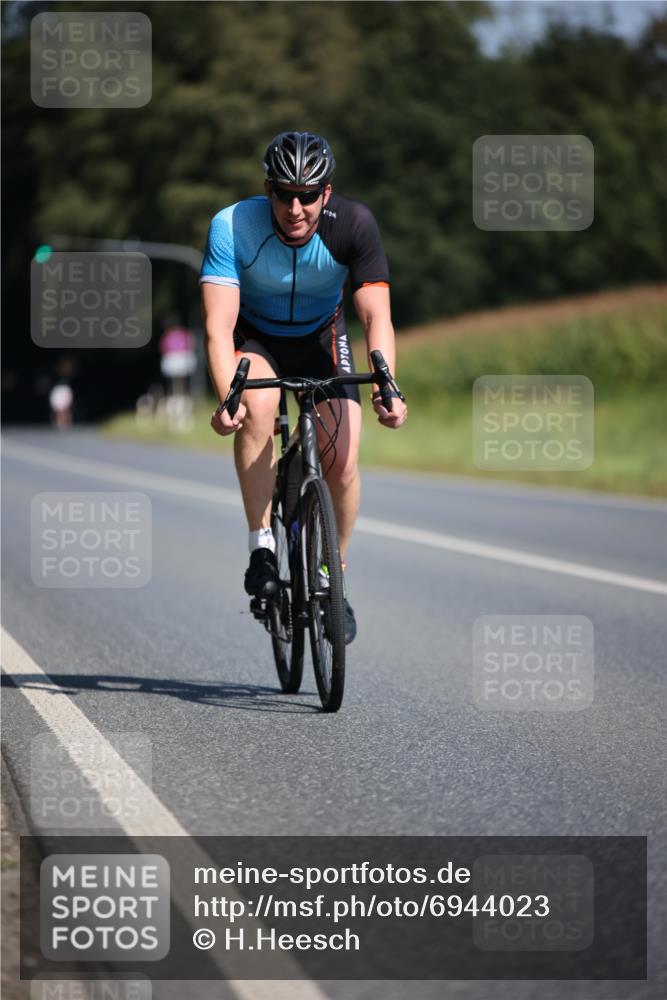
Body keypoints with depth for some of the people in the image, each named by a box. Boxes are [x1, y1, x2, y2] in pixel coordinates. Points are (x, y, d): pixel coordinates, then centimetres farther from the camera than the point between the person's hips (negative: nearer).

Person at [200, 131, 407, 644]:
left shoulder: (354, 225, -26)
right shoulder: (233, 227, -29)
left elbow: (377, 315, -30)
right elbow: (219, 324, -34)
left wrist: (386, 387, -47)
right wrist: (227, 398, -50)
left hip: (321, 338, 1)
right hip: (254, 340, -1)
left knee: (343, 458, -15)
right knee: (257, 404, -35)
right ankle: (262, 545, -21)